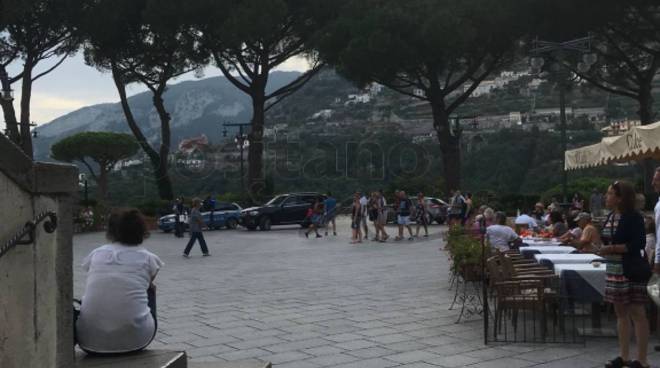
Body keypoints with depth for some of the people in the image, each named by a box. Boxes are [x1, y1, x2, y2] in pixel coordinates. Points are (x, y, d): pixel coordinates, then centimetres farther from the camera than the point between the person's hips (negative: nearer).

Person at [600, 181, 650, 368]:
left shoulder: (633, 217, -12)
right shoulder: (610, 217, 10)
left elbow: (639, 244, -18)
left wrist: (612, 249, -21)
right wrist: (601, 247, 3)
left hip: (631, 271, -8)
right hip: (614, 270, 8)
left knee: (637, 313, -3)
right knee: (620, 312, 13)